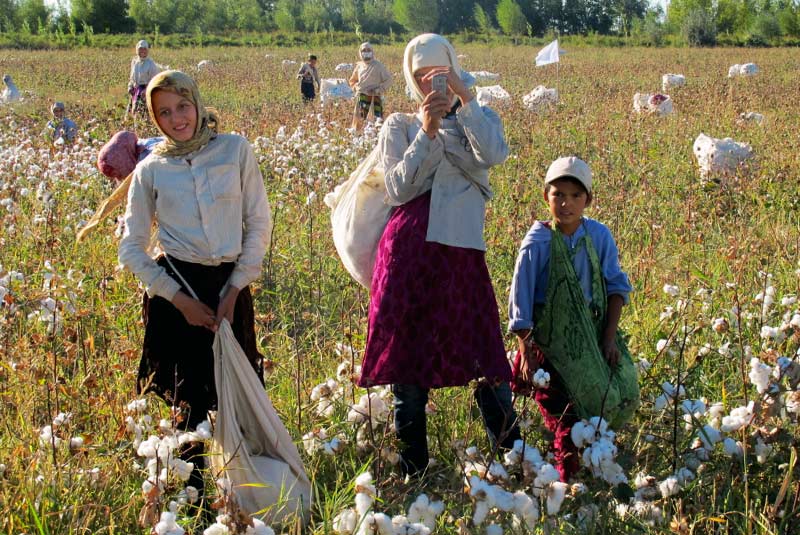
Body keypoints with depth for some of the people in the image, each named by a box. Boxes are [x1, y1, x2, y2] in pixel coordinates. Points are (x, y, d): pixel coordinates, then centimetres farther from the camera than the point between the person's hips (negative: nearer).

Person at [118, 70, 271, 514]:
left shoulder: (235, 150, 1)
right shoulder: (151, 170, 1)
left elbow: (259, 223, 3)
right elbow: (131, 248, 3)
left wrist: (234, 290, -4)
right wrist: (179, 299, -6)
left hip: (229, 286, 1)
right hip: (177, 289, -1)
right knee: (195, 399, 1)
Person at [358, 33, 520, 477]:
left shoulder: (477, 120, 14)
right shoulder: (398, 126, 13)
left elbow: (495, 154, -10)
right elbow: (398, 189, -1)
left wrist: (463, 100, -11)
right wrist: (426, 133, -7)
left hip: (460, 249, -1)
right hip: (407, 247, 1)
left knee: (483, 356, -4)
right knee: (406, 358, 4)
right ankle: (411, 469, 17)